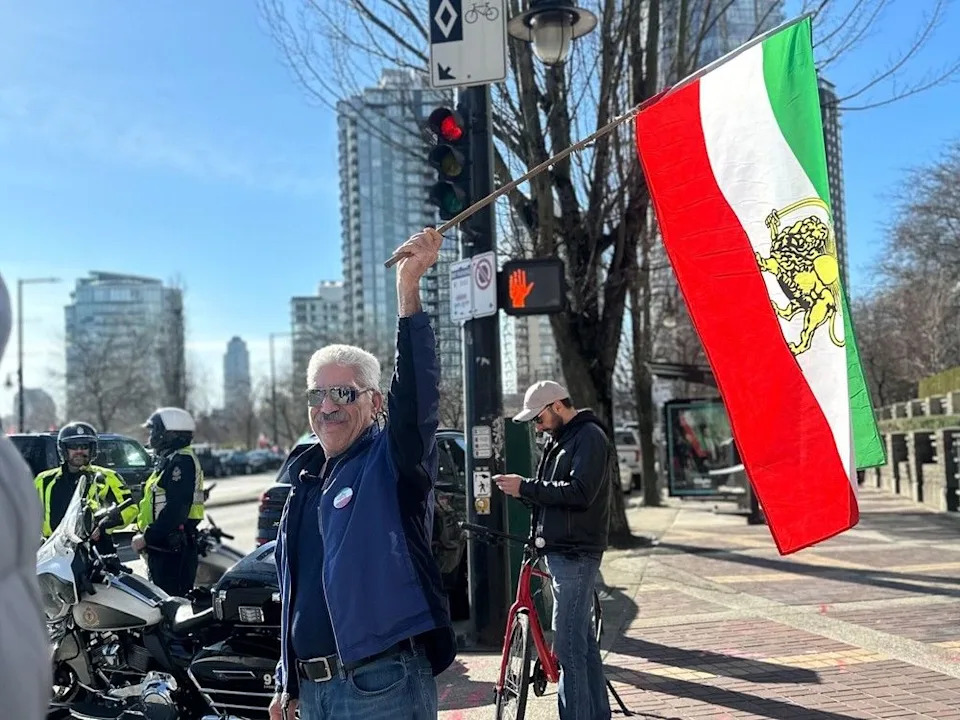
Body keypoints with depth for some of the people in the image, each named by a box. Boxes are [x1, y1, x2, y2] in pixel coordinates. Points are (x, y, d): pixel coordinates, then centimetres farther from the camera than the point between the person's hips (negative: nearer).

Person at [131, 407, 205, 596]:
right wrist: (144, 534, 16)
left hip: (173, 550, -11)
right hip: (162, 546, 11)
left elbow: (176, 509, -23)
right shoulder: (168, 461, 19)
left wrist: (147, 537, -19)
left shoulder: (182, 461, -14)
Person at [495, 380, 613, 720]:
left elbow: (579, 492, -23)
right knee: (582, 638, 15)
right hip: (560, 550, 10)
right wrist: (522, 489, 0)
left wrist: (526, 487, -19)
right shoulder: (559, 439, 19)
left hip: (576, 554, -10)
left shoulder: (589, 437, -11)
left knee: (568, 643, -10)